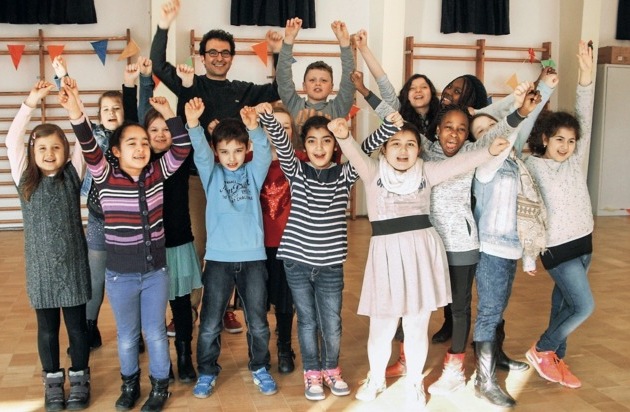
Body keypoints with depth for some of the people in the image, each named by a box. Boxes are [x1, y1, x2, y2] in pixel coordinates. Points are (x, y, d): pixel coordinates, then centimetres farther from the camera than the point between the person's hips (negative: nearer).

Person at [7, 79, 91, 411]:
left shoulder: (72, 174, -1)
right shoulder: (25, 179, -1)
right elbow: (12, 140, -12)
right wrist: (30, 103, -20)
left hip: (73, 264, 0)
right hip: (40, 266, 1)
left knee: (77, 325, 10)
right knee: (47, 328, 13)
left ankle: (79, 378, 26)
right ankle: (52, 379, 29)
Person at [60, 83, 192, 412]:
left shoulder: (157, 174, -3)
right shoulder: (106, 178, -9)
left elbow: (182, 149, -9)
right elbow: (89, 150, -24)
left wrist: (168, 113, -19)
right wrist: (76, 115, -40)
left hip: (156, 270, 1)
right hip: (120, 274, -1)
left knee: (156, 332, 12)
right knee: (127, 336, 15)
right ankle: (130, 384, 38)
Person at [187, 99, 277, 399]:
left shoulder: (253, 172, 5)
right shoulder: (211, 174, 4)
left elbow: (264, 152, -13)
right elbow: (199, 152, -14)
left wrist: (254, 129, -33)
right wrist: (193, 124, -33)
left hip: (253, 256, 1)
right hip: (219, 258, 0)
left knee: (258, 323, 11)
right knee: (210, 324, 6)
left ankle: (260, 369, 29)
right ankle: (207, 373, 24)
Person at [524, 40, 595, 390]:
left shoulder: (575, 161, 2)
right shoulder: (533, 165, -9)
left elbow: (584, 119, -4)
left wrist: (586, 72, -11)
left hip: (583, 242, 6)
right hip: (558, 246, -6)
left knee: (563, 302, 15)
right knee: (584, 306, -8)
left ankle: (555, 359, 29)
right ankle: (541, 351, 10)